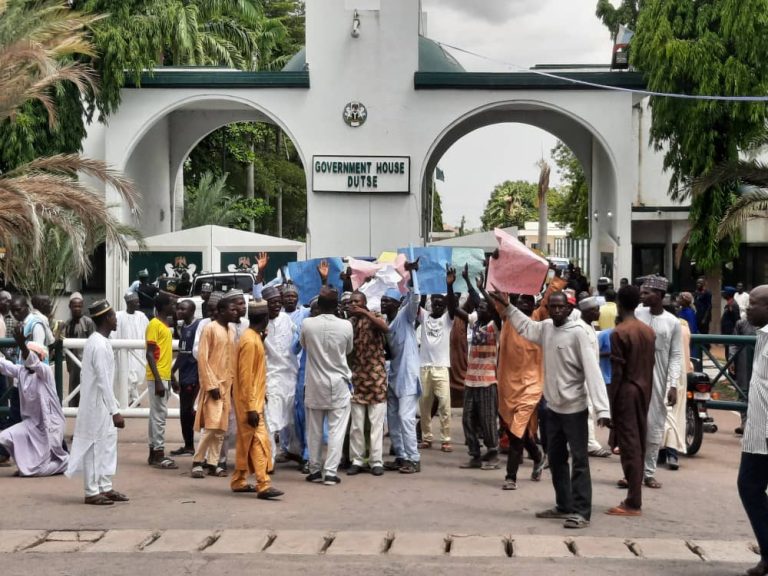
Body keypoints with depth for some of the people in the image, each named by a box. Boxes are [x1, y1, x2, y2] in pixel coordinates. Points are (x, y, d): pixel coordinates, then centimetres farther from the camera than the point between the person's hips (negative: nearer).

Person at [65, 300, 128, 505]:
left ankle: (105, 487, 18)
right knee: (95, 447, -2)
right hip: (97, 405, -10)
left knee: (107, 445, 12)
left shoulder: (97, 341, 11)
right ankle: (92, 492, 4)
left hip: (102, 404, 10)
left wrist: (114, 408, 19)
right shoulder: (100, 345, -20)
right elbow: (103, 381, -22)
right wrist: (115, 411, -20)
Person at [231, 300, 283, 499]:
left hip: (254, 400, 10)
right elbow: (245, 377, -22)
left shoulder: (255, 338, 11)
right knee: (259, 440, -13)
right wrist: (251, 408, -23)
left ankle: (239, 481, 19)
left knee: (245, 441, 13)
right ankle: (264, 485, -16)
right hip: (250, 402, -10)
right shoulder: (250, 341, -18)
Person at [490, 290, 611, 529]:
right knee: (556, 459, 15)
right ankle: (564, 506, 27)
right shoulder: (545, 328, 4)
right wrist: (507, 306, 25)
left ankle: (581, 512, -1)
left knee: (579, 460, -3)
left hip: (575, 409, -7)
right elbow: (525, 326, 29)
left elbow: (592, 370, -21)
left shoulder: (578, 332, -16)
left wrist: (602, 408, -28)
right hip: (553, 407, 8)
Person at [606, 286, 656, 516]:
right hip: (644, 390, 7)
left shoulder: (619, 332, -13)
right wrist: (647, 391, 18)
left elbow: (616, 370, -14)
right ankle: (634, 483, 23)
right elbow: (651, 365, 11)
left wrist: (609, 400, -10)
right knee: (639, 442, 14)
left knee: (629, 445, -6)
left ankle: (633, 503, -5)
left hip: (626, 391, -7)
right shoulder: (649, 331, 8)